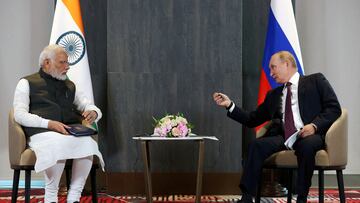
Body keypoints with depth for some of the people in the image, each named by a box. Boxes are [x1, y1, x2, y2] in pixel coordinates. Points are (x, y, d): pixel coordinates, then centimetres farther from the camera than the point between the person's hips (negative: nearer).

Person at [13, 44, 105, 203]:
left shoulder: (70, 86, 27)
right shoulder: (27, 83, 13)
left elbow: (91, 107, 28)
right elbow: (20, 115, -1)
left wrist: (93, 113, 0)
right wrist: (49, 124, -16)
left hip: (71, 132, 4)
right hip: (41, 132, -4)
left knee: (88, 143, -30)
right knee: (59, 145, -38)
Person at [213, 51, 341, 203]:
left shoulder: (315, 81, 14)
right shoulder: (273, 95, 27)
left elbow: (334, 108, 3)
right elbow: (252, 120, 24)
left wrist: (314, 125, -14)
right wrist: (230, 105, 12)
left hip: (310, 135, -4)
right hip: (283, 137, 4)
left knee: (307, 145, -38)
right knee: (256, 145, -25)